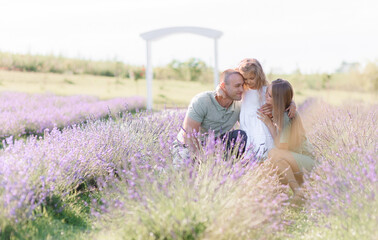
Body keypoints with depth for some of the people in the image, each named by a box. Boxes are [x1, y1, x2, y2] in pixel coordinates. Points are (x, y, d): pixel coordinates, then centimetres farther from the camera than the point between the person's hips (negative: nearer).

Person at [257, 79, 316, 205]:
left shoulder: (287, 117, -24)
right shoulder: (276, 111, 2)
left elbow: (282, 147, -20)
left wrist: (269, 124, -16)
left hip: (305, 160, -9)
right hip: (292, 159, 9)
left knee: (274, 154, -33)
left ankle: (297, 190, -22)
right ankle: (298, 181, 1)